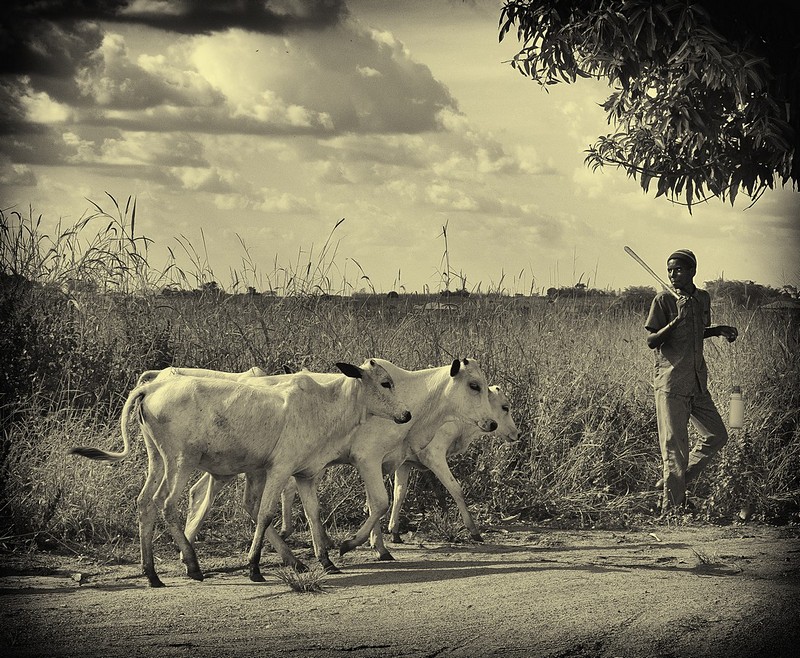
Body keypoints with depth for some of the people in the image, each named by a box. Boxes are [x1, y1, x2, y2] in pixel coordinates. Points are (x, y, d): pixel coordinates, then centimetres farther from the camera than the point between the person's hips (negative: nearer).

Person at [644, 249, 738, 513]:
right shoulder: (663, 300, -7)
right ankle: (671, 506, 2)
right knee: (674, 444, -5)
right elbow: (652, 341, -11)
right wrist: (676, 320, -24)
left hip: (697, 382, 7)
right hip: (671, 383, -7)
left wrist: (719, 330, 8)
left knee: (717, 436, 10)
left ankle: (676, 481, 22)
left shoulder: (703, 299, 10)